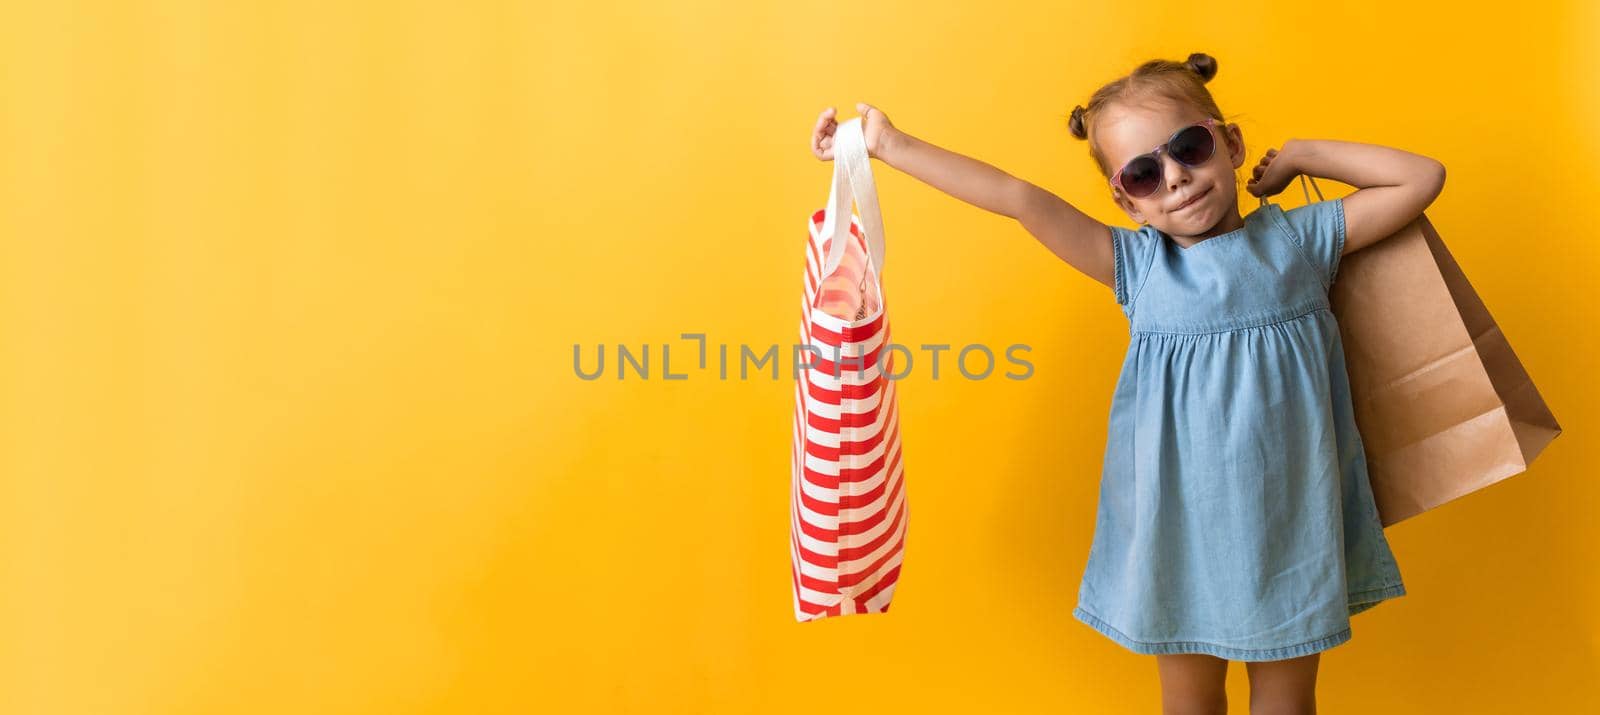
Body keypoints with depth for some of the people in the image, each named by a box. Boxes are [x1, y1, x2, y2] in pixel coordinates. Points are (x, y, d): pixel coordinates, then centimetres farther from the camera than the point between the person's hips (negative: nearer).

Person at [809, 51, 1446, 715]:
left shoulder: (1299, 238, 0)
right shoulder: (1137, 263, -3)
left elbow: (1422, 177, 1)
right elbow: (1022, 199, -10)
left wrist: (1299, 154, -1)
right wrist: (889, 144, -15)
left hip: (1289, 518, 0)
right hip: (1178, 521, 0)